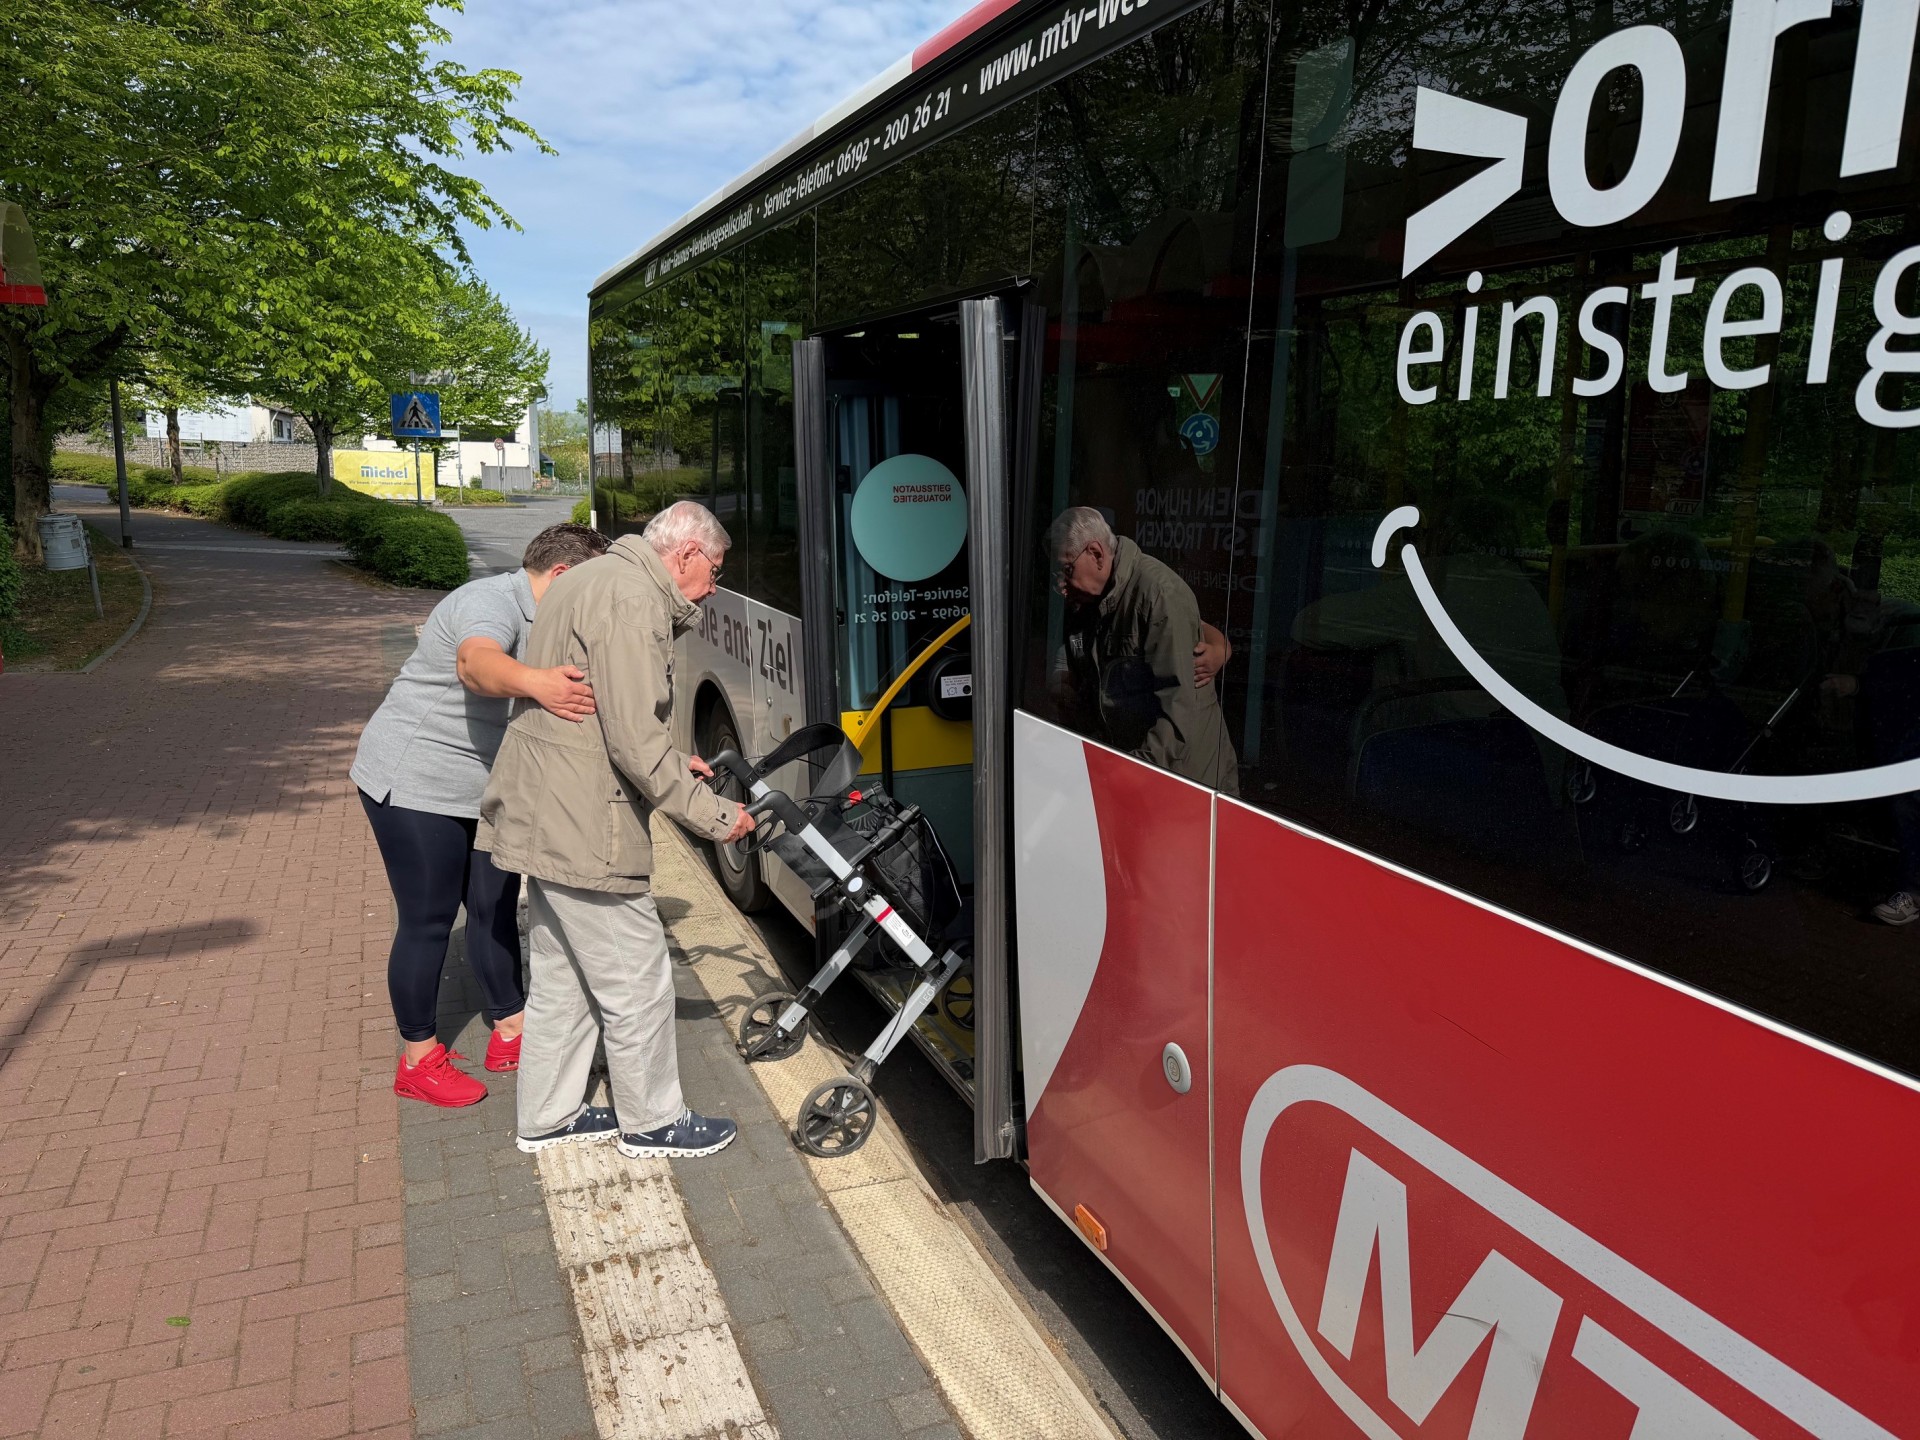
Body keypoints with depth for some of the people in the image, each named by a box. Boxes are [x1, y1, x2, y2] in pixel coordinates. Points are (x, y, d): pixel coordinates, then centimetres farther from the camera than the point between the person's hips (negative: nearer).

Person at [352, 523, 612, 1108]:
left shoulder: (539, 620, 10)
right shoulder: (491, 601, -21)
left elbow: (576, 699, 13)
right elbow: (476, 665, -44)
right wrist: (535, 682, -66)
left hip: (479, 790, 9)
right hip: (414, 785, -9)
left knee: (496, 906, 12)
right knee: (429, 922, 0)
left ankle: (509, 1030, 25)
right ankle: (417, 1060, 15)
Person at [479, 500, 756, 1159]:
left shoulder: (597, 581, 16)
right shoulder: (632, 601, -19)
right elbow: (636, 743, -24)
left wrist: (673, 763, 21)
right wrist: (711, 814, -14)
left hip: (543, 818, 11)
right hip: (581, 831, -11)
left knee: (562, 976, 21)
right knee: (637, 979, 4)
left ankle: (546, 1117, 34)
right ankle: (652, 1121, 21)